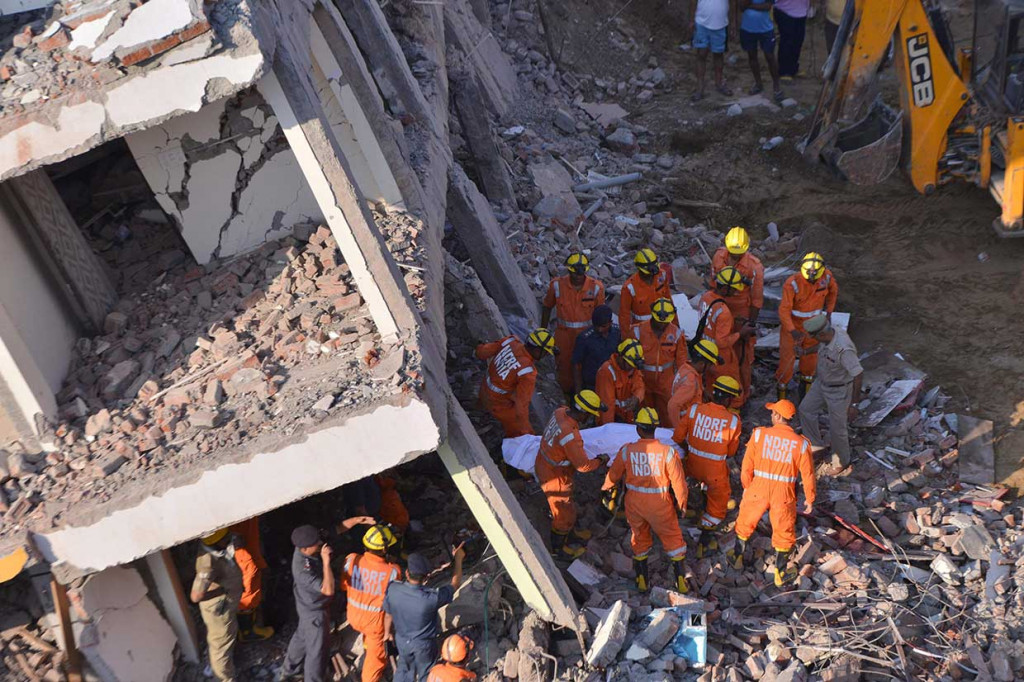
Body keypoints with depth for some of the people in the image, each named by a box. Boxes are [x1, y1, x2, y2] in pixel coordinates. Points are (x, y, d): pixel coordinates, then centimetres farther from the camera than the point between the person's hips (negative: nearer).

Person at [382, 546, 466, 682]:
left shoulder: (393, 590, -28)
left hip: (402, 640, 3)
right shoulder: (431, 598, -37)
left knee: (404, 670, 30)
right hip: (424, 643, -3)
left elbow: (388, 613, -8)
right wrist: (458, 558, -6)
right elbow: (455, 584, -19)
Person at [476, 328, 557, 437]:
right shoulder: (528, 372, -35)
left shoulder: (511, 341, -18)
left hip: (485, 390, 7)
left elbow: (482, 352, -8)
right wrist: (525, 429, -17)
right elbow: (522, 404, -29)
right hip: (498, 403, -7)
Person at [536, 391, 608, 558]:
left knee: (565, 506, 32)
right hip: (555, 477, -8)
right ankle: (558, 547, 38)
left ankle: (570, 532, 57)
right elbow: (583, 465, -29)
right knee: (564, 513, 16)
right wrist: (600, 461, -11)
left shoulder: (561, 411, -15)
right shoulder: (570, 436, -39)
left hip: (543, 465, 8)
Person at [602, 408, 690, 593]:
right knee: (673, 538, 18)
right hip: (660, 505, -2)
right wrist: (681, 503, 4)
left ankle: (642, 580, 33)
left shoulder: (626, 451, -15)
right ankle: (680, 580, 23)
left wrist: (608, 493, 21)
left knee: (639, 538, 23)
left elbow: (613, 475, 0)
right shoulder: (668, 452, -20)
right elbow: (678, 482, -14)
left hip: (634, 503, 2)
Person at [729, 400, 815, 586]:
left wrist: (747, 486, 11)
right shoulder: (801, 443, -12)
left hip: (758, 489, 0)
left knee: (745, 523, 25)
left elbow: (747, 465, -6)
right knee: (784, 532, 18)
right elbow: (808, 474, -4)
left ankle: (737, 557, 44)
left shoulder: (759, 434, -13)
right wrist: (809, 499, 10)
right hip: (784, 494, 0)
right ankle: (780, 574, 29)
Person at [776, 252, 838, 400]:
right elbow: (784, 309, -31)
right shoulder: (792, 283, -30)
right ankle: (782, 387, 24)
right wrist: (793, 331, -42)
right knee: (787, 357, 4)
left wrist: (829, 312, 5)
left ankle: (806, 381, 43)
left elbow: (833, 291, 9)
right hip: (792, 324, -4)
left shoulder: (827, 277, -16)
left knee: (811, 355, 18)